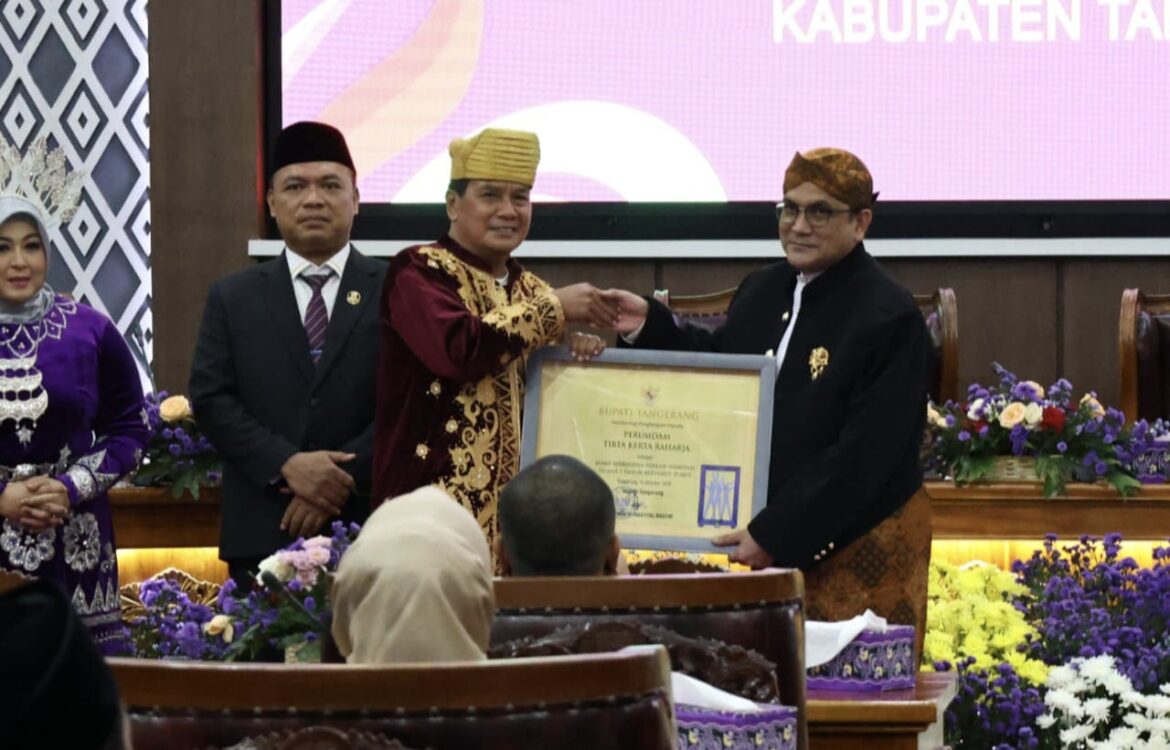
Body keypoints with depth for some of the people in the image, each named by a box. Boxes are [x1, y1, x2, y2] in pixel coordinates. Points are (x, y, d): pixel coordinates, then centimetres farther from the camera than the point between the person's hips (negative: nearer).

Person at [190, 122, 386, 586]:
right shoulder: (233, 299, 12)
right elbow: (210, 399, 3)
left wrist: (341, 478, -13)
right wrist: (286, 465, -12)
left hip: (369, 532, -1)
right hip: (262, 535, 1)